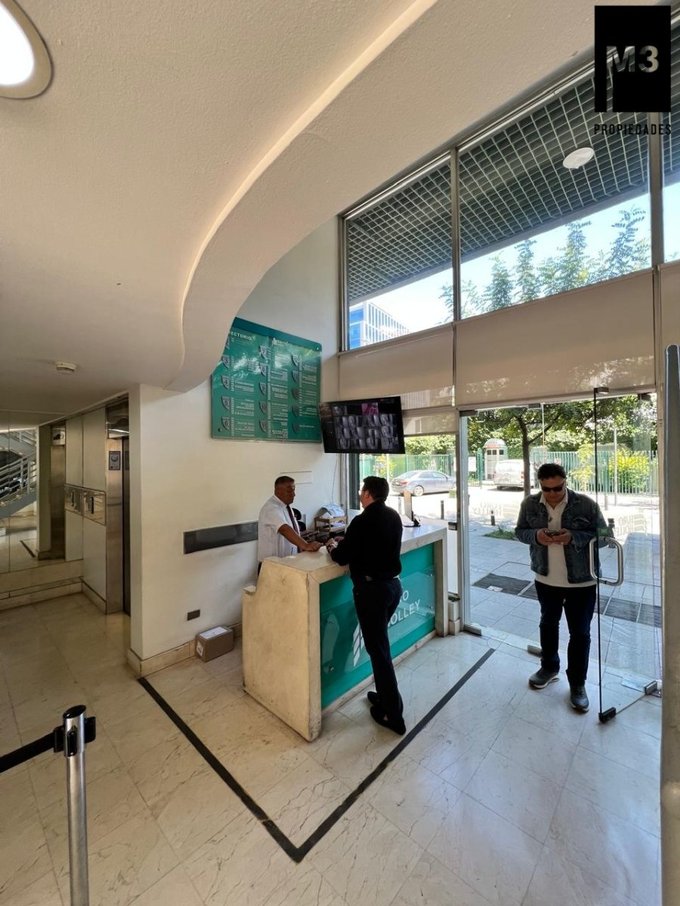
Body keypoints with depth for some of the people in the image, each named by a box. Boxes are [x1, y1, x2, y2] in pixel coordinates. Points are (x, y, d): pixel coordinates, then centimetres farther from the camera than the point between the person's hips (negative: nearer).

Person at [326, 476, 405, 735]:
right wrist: (345, 542, 15)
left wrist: (333, 547, 7)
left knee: (377, 649, 6)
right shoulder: (394, 516, 3)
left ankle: (394, 715, 18)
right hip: (393, 584, 8)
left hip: (372, 589, -8)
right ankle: (385, 695, 37)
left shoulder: (363, 521, -20)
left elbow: (342, 558, -14)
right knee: (380, 643, 23)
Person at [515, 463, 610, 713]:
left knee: (580, 633, 9)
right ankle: (549, 666, 43)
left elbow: (604, 536, -8)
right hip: (545, 579, 3)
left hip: (581, 582, -2)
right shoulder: (530, 504, -7)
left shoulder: (586, 504, -14)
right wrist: (536, 535, -20)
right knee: (548, 623, 21)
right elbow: (520, 531, 2)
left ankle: (577, 684, 30)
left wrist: (574, 537, -25)